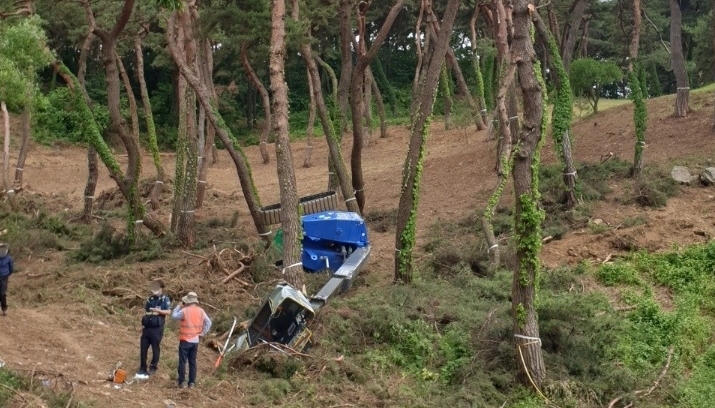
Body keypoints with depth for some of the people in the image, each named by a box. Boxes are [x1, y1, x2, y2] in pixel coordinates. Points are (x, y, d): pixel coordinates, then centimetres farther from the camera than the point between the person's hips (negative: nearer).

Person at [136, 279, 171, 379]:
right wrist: (143, 324, 10)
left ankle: (153, 368, 13)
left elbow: (168, 311, -12)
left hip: (157, 328, -6)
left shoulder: (165, 299, -3)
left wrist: (157, 310, -24)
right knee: (143, 347, 5)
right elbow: (145, 312, 18)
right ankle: (142, 368, 13)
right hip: (147, 327, 6)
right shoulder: (150, 299, 13)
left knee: (155, 348, 2)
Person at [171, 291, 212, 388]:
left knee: (183, 361, 1)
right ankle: (192, 382, 9)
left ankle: (182, 382, -2)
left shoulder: (184, 310, -14)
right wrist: (202, 333, 4)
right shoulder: (201, 311, 3)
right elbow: (208, 323, 2)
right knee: (192, 362, 10)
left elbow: (174, 316, -1)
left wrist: (179, 306, 7)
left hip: (185, 340, -5)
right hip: (195, 340, 5)